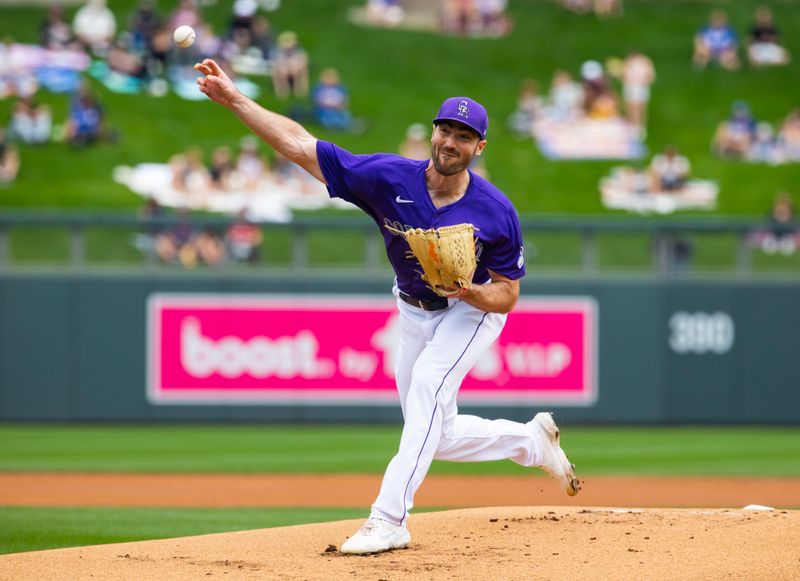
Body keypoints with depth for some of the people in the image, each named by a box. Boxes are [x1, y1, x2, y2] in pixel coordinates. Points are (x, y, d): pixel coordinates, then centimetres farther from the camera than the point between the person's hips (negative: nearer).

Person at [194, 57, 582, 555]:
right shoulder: (390, 178, -23)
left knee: (427, 385, -31)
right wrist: (235, 99, -34)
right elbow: (301, 146, -25)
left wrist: (469, 291, -38)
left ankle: (390, 519, -33)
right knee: (437, 436, 11)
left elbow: (507, 295, -16)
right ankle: (532, 440, 37)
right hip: (415, 312, 5)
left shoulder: (496, 212, -26)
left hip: (474, 310, -5)